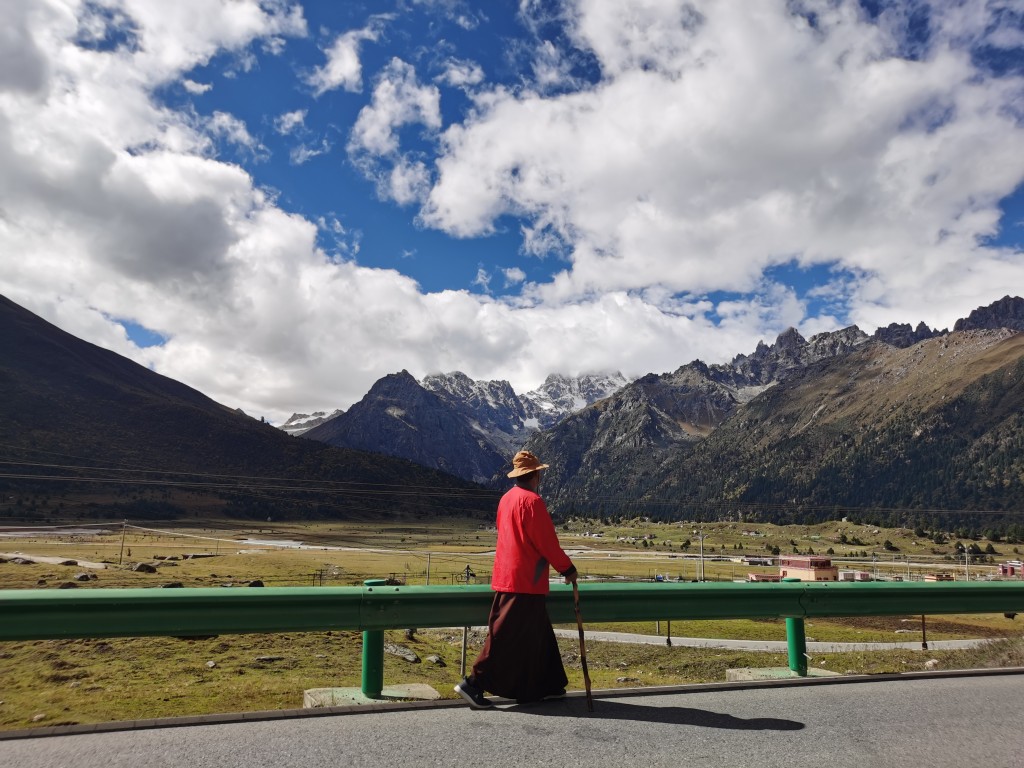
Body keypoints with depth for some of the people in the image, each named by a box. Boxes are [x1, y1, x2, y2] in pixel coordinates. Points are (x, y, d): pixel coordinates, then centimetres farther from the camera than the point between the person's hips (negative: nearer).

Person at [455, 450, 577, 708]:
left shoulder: (507, 498, 11)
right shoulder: (532, 500, -16)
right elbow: (547, 542, -16)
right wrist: (567, 568, -3)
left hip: (507, 577, 9)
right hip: (526, 581, -9)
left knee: (537, 634, 17)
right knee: (505, 637, -3)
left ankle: (545, 686, 25)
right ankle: (474, 683, 0)